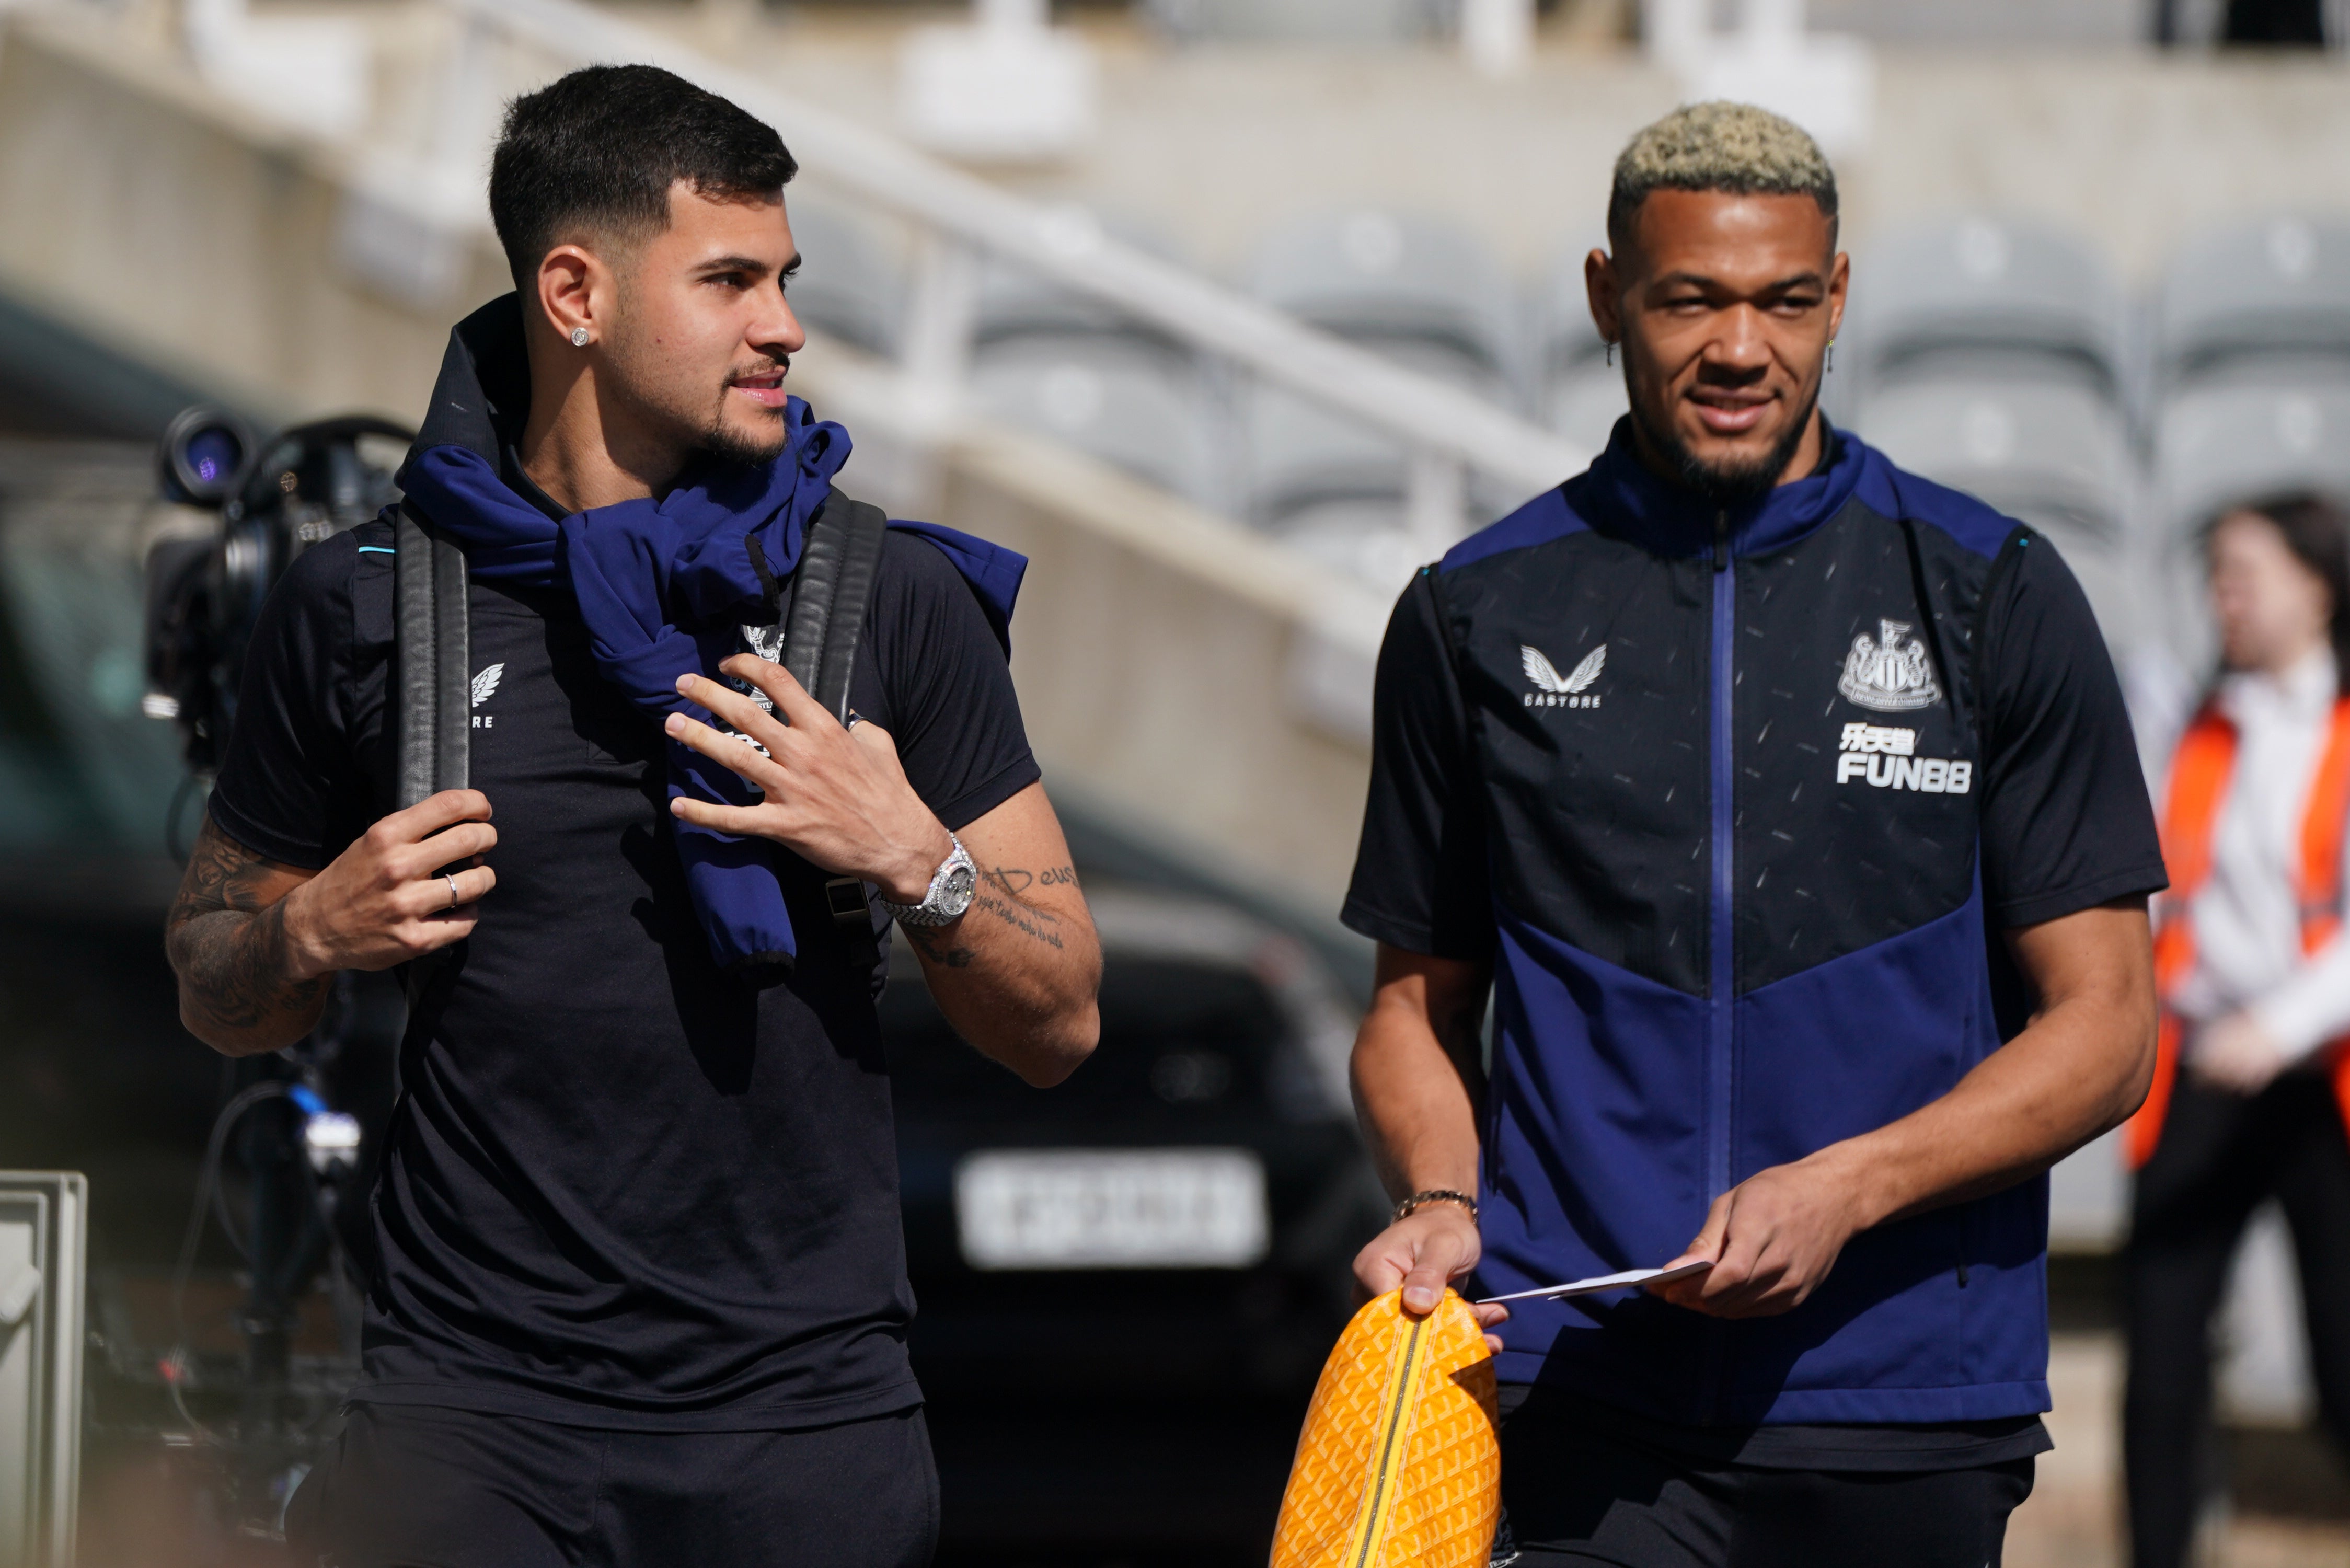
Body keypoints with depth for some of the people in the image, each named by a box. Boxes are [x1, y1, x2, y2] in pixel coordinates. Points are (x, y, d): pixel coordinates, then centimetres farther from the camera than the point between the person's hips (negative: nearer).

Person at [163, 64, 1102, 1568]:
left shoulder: (894, 598, 5)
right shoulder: (366, 607, 4)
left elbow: (1059, 1023, 5)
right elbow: (219, 997, 14)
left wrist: (914, 858, -11)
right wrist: (314, 934, -6)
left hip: (806, 1409, 1)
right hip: (476, 1403, -1)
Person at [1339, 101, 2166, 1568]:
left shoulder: (1995, 597, 5)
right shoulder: (1482, 612, 10)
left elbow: (2104, 1030, 3)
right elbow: (1420, 998, 18)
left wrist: (1845, 1190, -12)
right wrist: (1439, 1202, -3)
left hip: (1910, 1414, 0)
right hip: (1584, 1403, 0)